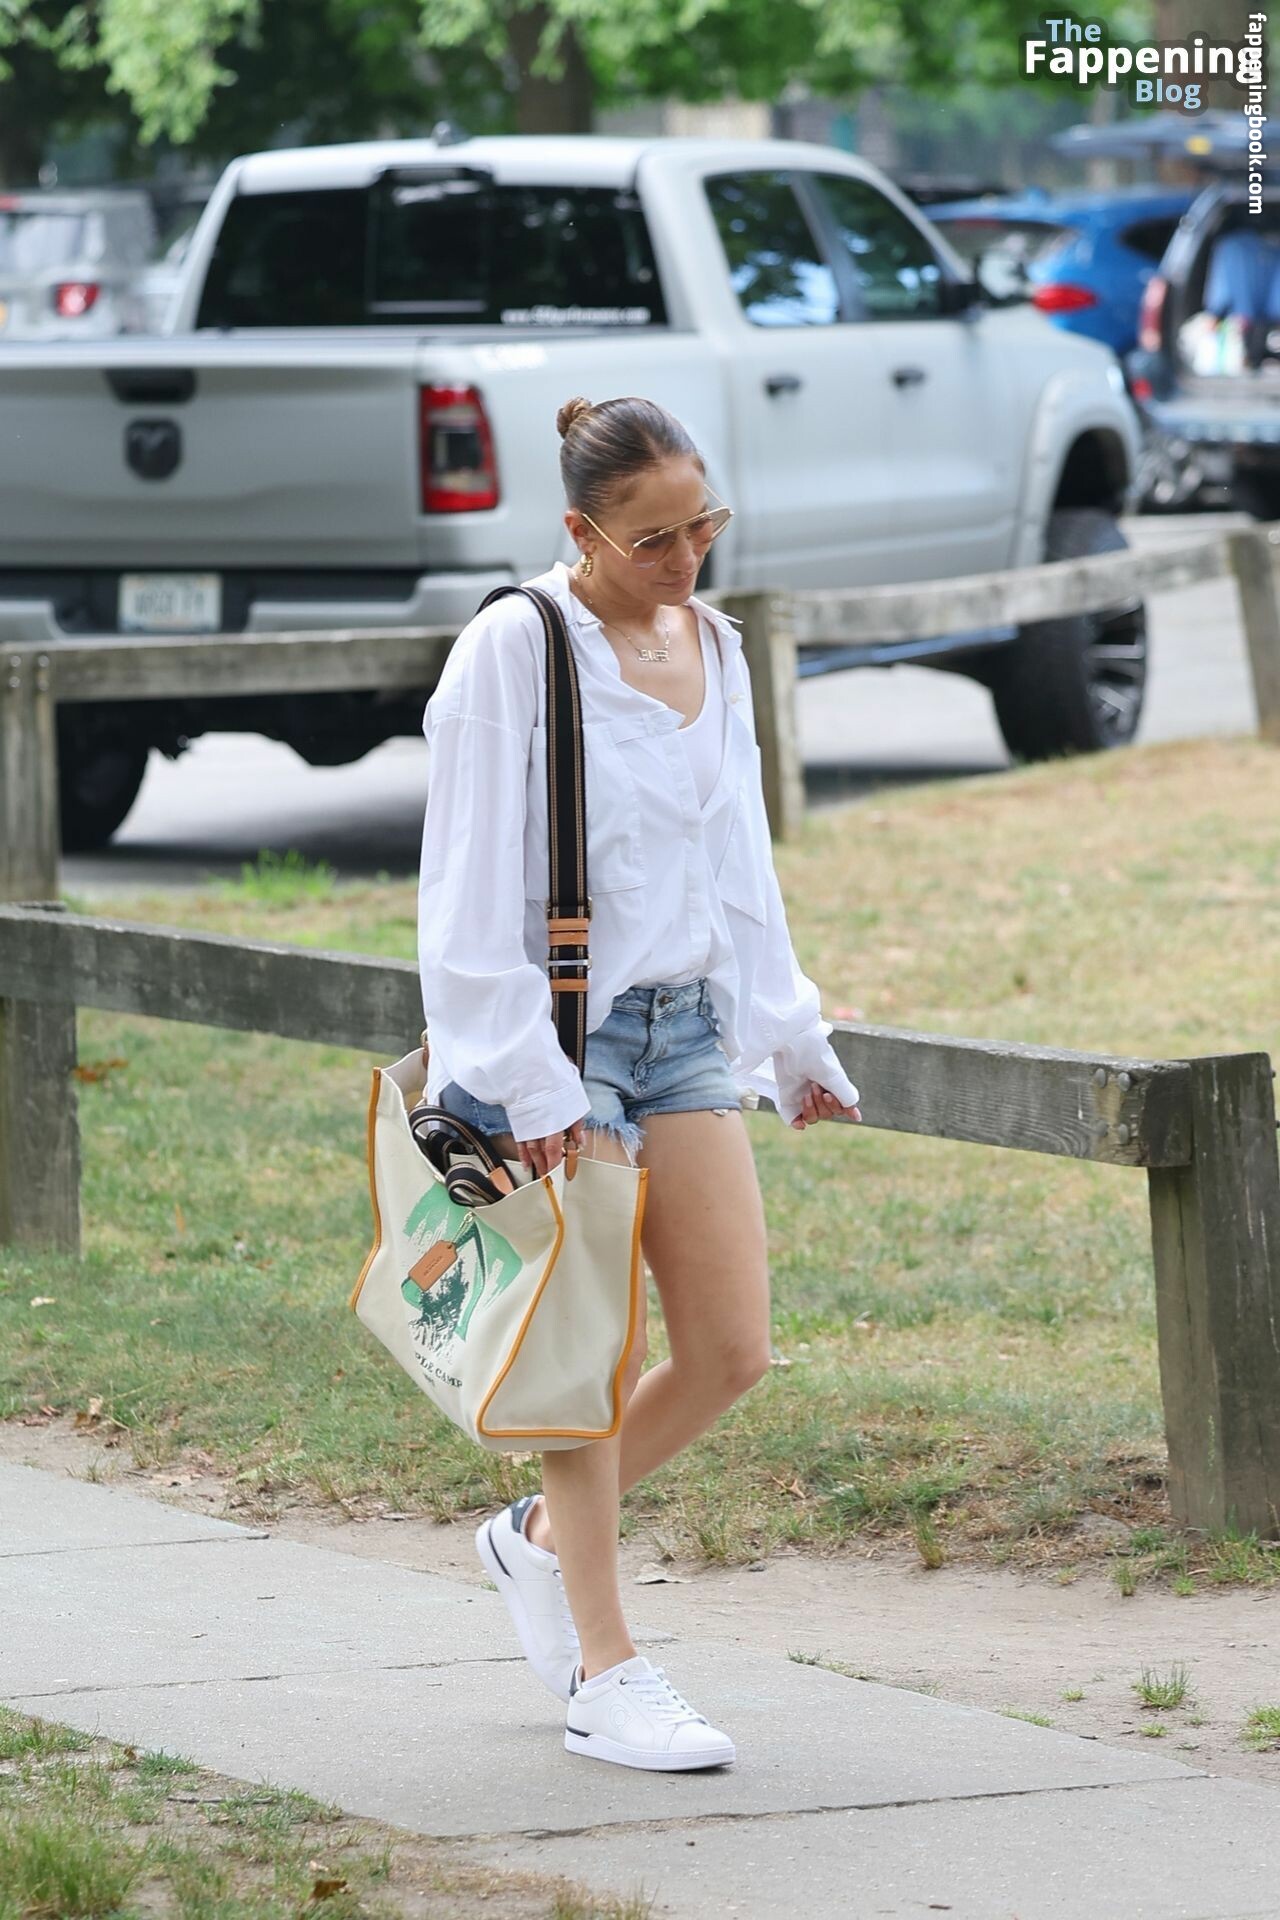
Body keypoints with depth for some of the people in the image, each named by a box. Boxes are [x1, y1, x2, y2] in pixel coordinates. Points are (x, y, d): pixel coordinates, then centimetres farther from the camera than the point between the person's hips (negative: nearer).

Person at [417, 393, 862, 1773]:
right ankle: (603, 1677, 5)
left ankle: (541, 1538, 25)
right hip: (553, 1037, -7)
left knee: (732, 1351, 2)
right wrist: (528, 1084, -17)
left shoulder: (710, 649, 10)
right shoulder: (515, 650, -11)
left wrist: (791, 1041, 22)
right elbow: (473, 888, -13)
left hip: (684, 1028, 7)